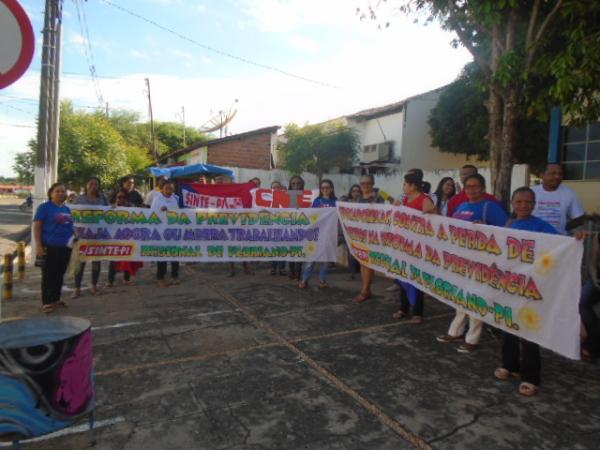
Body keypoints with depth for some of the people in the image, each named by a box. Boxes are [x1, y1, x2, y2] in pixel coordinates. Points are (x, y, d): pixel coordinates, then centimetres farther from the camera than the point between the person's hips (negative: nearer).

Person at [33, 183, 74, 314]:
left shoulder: (67, 209, 14)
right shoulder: (44, 207, -5)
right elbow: (37, 227, -8)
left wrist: (75, 237, 11)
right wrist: (38, 246, -15)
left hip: (65, 247, 6)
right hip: (50, 247, -6)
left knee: (60, 275, 13)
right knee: (48, 276, 0)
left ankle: (56, 299, 25)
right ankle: (46, 302, 8)